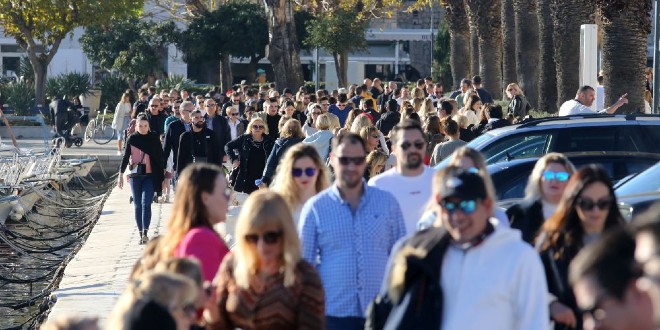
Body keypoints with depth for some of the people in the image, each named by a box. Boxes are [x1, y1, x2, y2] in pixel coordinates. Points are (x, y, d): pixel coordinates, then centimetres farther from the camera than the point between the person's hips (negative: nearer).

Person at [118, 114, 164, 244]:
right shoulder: (132, 139, 4)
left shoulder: (154, 138, 2)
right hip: (135, 176, 2)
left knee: (146, 203, -14)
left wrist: (162, 176, 5)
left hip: (150, 176, -2)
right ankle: (141, 234, 10)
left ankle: (145, 233, -21)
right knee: (138, 205, 4)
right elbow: (125, 157, 7)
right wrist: (121, 174, 2)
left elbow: (159, 157, 5)